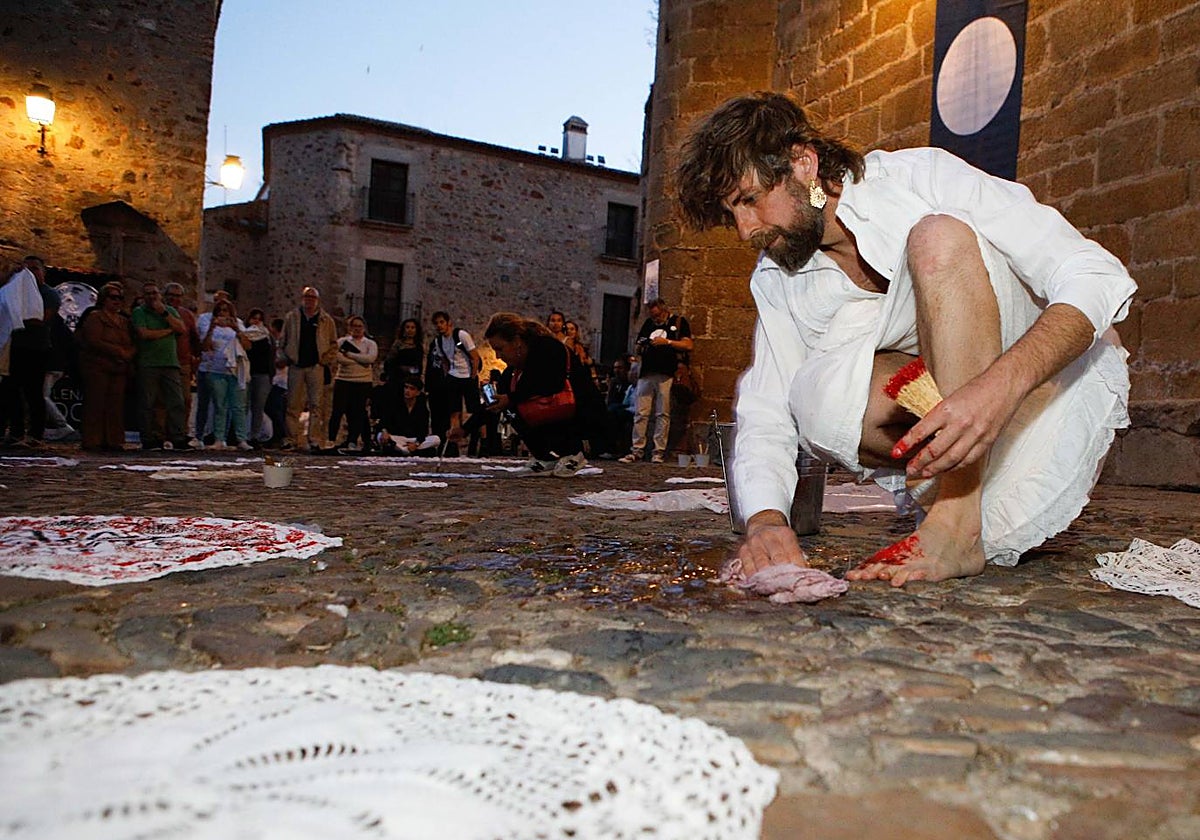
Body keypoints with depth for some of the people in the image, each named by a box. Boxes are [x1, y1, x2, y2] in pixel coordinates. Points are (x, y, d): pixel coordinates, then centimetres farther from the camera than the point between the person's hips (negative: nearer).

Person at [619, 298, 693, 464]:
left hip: (666, 374, -4)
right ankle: (637, 450, 2)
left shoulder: (679, 322, 9)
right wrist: (641, 347, 2)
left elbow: (688, 346, -1)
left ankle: (659, 452, 1)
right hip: (646, 373, 4)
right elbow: (638, 349, 25)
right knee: (640, 413, -1)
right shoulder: (648, 323, 21)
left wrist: (667, 342, -10)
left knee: (663, 414, -3)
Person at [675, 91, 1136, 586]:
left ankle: (961, 523, -34)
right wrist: (765, 520, -30)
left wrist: (1000, 386, -41)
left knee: (938, 237, -30)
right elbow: (765, 416, -9)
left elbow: (1098, 278, -23)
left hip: (1056, 367, -3)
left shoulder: (923, 177, -17)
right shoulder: (775, 280, -2)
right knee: (818, 393, -25)